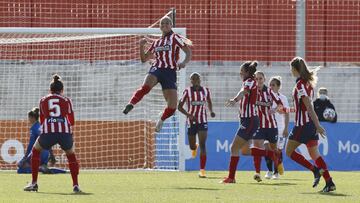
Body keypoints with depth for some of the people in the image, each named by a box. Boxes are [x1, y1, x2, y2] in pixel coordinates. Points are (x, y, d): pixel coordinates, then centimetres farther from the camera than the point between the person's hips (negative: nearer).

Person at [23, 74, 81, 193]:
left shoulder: (43, 100, 20)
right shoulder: (66, 100, 18)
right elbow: (72, 122, 21)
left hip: (48, 131, 0)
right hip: (65, 132, 0)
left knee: (36, 151, 27)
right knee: (71, 155, 26)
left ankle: (34, 183, 21)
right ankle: (75, 185, 13)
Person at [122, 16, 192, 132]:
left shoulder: (175, 38, 8)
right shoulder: (156, 43, 21)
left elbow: (188, 53, 0)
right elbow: (144, 59, 26)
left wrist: (184, 63, -22)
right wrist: (141, 46, 8)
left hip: (170, 72, -2)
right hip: (156, 69, 2)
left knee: (172, 107, -8)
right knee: (146, 86, -36)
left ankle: (161, 120, 22)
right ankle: (130, 105, -33)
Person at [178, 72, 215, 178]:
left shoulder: (205, 90, 0)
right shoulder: (187, 91, -7)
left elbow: (209, 102, 19)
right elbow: (179, 106, -5)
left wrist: (211, 111, -1)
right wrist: (189, 115, -20)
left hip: (203, 121, 0)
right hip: (191, 121, 0)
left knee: (202, 145, -14)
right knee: (192, 147, 10)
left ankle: (202, 170, -13)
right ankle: (194, 147, 51)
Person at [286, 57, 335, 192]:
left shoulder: (300, 85, -15)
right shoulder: (309, 82, 11)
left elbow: (309, 106, -21)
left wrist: (317, 125, -24)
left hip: (302, 124, -8)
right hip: (311, 122, 8)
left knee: (289, 151, 3)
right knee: (314, 154, 8)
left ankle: (316, 170, -7)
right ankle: (329, 182, -2)